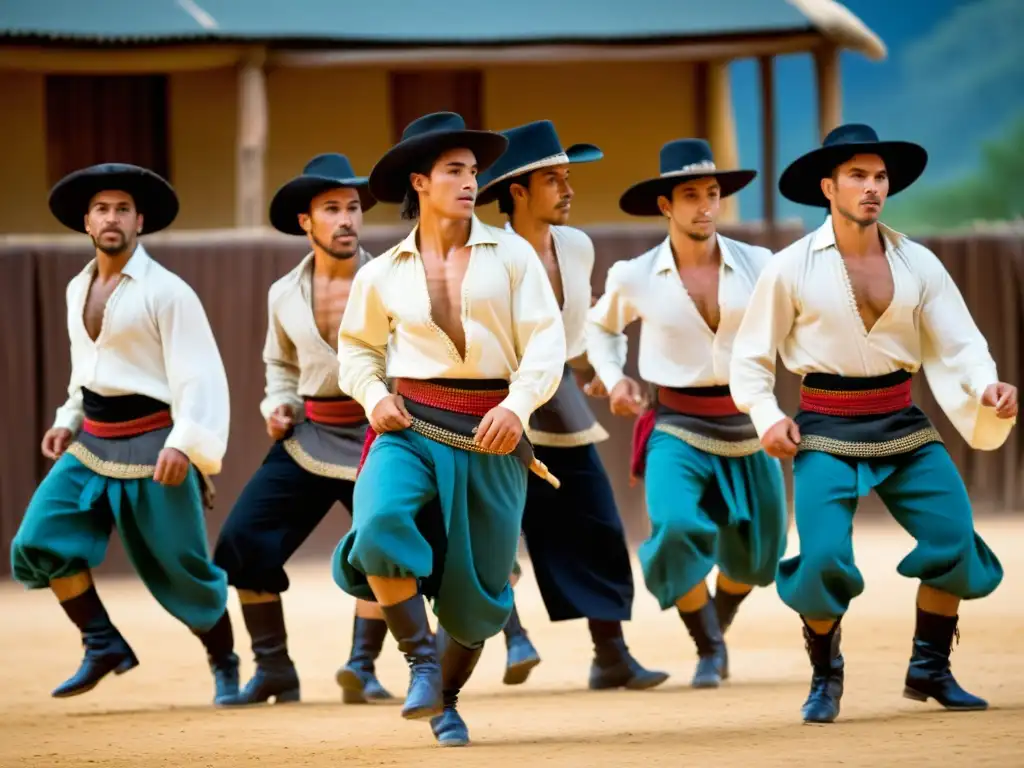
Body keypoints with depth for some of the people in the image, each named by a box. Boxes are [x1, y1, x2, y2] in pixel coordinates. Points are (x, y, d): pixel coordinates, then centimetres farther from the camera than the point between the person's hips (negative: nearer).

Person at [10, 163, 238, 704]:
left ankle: (224, 666, 20)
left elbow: (199, 375, -16)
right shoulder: (79, 288, 11)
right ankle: (103, 647, 2)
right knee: (39, 541, -8)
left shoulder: (166, 292, -11)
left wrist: (185, 444, -26)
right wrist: (68, 421, 11)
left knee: (179, 568, -1)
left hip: (151, 450, -7)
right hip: (90, 447, 7)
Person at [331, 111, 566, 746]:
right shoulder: (383, 275, 7)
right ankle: (421, 657, -13)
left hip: (492, 436, 0)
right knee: (380, 524, -31)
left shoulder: (511, 254, 2)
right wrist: (374, 397, 0)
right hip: (411, 429, 0)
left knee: (478, 594, 3)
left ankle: (446, 699, 30)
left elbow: (546, 342, -4)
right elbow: (357, 345, 21)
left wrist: (518, 407, -20)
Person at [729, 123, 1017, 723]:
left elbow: (959, 342, 0)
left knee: (956, 540, -8)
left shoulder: (918, 263, 3)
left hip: (904, 425, 3)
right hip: (827, 431, -3)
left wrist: (988, 387, -20)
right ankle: (825, 678, 9)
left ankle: (930, 669, 13)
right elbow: (752, 356, 4)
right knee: (824, 556, -17)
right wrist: (767, 418, -11)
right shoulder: (791, 268, -3)